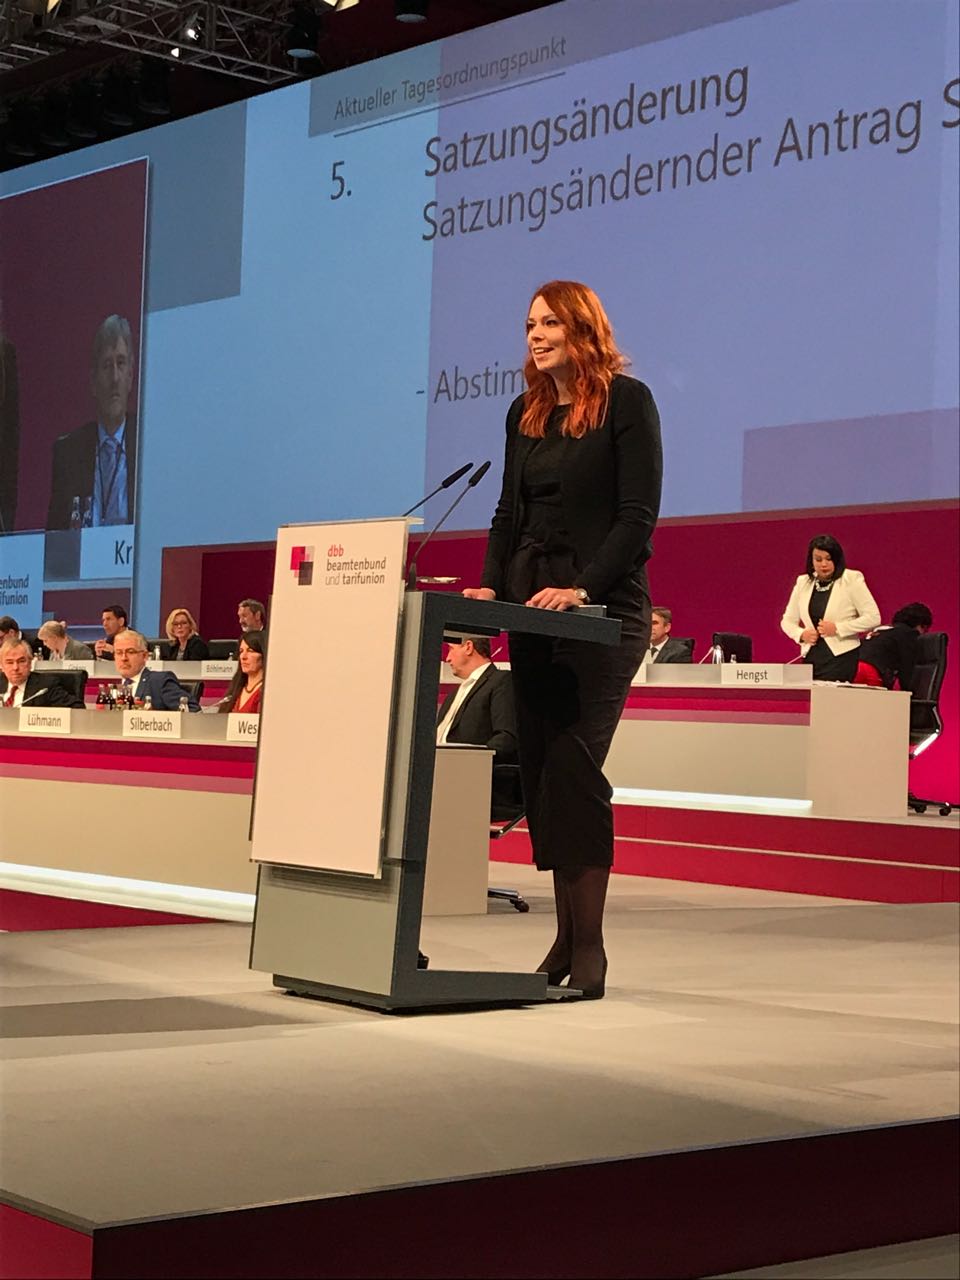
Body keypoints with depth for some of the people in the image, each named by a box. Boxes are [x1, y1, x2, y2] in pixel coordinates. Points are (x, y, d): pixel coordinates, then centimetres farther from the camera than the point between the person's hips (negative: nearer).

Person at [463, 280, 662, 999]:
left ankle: (588, 944, -6)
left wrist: (583, 589, -20)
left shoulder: (626, 401, -4)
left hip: (602, 613, -6)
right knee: (540, 770, 3)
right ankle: (566, 934, 10)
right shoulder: (526, 413, 15)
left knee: (573, 768, -12)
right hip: (532, 610, 6)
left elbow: (638, 513, -10)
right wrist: (491, 586, 0)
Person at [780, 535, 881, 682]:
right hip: (811, 657, 4)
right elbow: (787, 621, 18)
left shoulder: (852, 579, -2)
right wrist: (801, 634, -4)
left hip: (841, 657, -4)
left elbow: (873, 618, -6)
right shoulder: (803, 582, 11)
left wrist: (838, 628, -13)